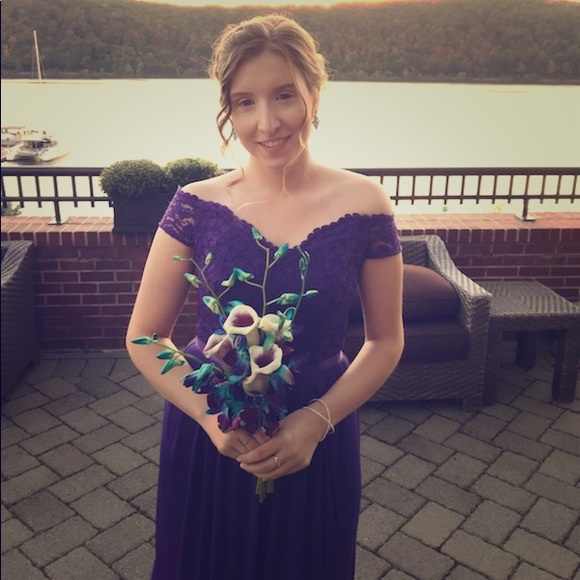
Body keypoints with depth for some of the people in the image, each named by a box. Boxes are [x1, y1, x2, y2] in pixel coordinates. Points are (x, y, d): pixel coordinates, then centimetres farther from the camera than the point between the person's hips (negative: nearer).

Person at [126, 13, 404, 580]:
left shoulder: (363, 204, -11)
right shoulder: (197, 205, -10)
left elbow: (385, 341, -3)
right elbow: (144, 338, -5)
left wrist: (317, 420, -16)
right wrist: (210, 417, -19)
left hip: (315, 444, 0)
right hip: (205, 439, 1)